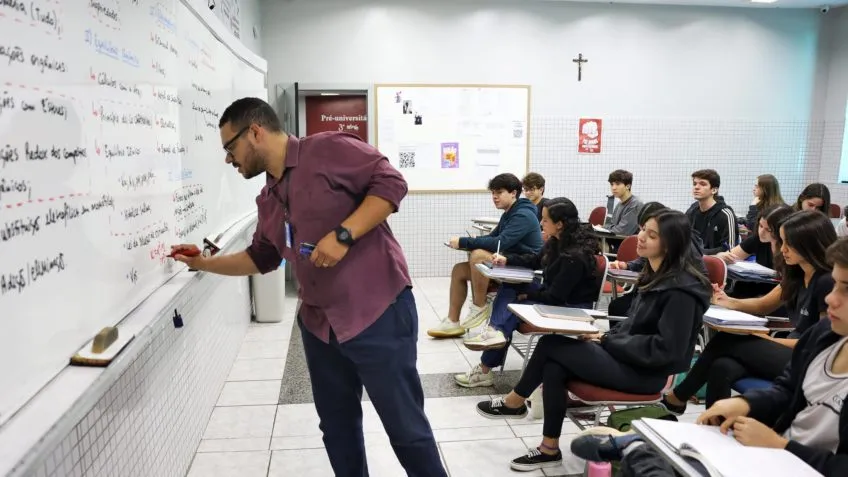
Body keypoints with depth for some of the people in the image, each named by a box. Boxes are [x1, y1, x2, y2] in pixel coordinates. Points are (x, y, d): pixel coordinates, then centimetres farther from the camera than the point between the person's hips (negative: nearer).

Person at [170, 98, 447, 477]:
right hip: (319, 325, 8)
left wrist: (343, 234, -22)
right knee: (337, 429, 17)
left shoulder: (329, 149, -9)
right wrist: (204, 263, 22)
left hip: (378, 314, -8)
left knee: (407, 429, 3)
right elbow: (261, 257, 27)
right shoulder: (267, 199, 16)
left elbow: (391, 182, -15)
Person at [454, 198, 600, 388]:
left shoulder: (575, 256, -29)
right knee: (508, 288, -4)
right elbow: (536, 260, 16)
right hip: (552, 295, 9)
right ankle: (495, 330, -27)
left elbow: (555, 296, -27)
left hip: (570, 307, -9)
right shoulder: (557, 242, -2)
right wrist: (507, 259, 4)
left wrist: (526, 294, -14)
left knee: (513, 308, -16)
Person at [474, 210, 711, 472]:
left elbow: (666, 350, -22)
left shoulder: (681, 290, -19)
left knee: (550, 344, -13)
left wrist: (608, 341, -16)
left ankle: (515, 402, 8)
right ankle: (549, 449, 0)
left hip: (646, 371, -8)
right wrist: (608, 337, -2)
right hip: (628, 357, 8)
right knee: (553, 368, -13)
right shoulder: (656, 274, 9)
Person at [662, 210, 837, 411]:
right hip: (791, 351, 7)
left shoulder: (828, 283, -18)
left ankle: (678, 397, 3)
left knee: (724, 341, -16)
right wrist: (728, 301, 1)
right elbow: (763, 306, 21)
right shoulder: (797, 274, 9)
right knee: (722, 368, -22)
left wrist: (769, 340, -16)